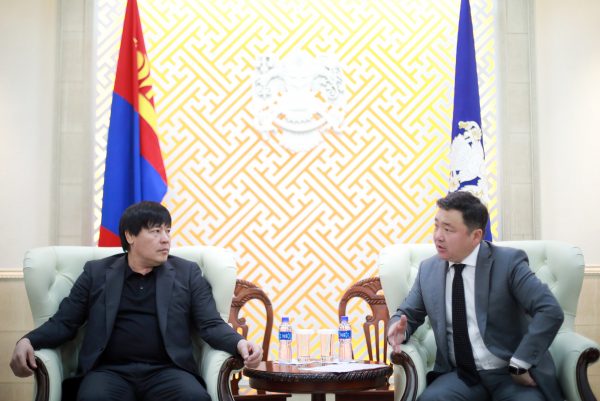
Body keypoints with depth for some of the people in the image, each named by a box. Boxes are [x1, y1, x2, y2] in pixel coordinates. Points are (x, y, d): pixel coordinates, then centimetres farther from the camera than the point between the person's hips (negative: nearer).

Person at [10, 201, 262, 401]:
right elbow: (64, 322, 13)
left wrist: (239, 343, -15)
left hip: (165, 371, 1)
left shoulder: (187, 273, 13)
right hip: (110, 370, 0)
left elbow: (211, 325, 7)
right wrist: (28, 341, -8)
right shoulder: (97, 272, 14)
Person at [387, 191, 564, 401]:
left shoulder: (508, 262, -6)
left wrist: (519, 364, -17)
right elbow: (407, 315, 16)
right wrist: (400, 330, -7)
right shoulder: (428, 269, 7)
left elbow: (551, 312, -13)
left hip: (511, 375, -2)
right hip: (459, 376, 2)